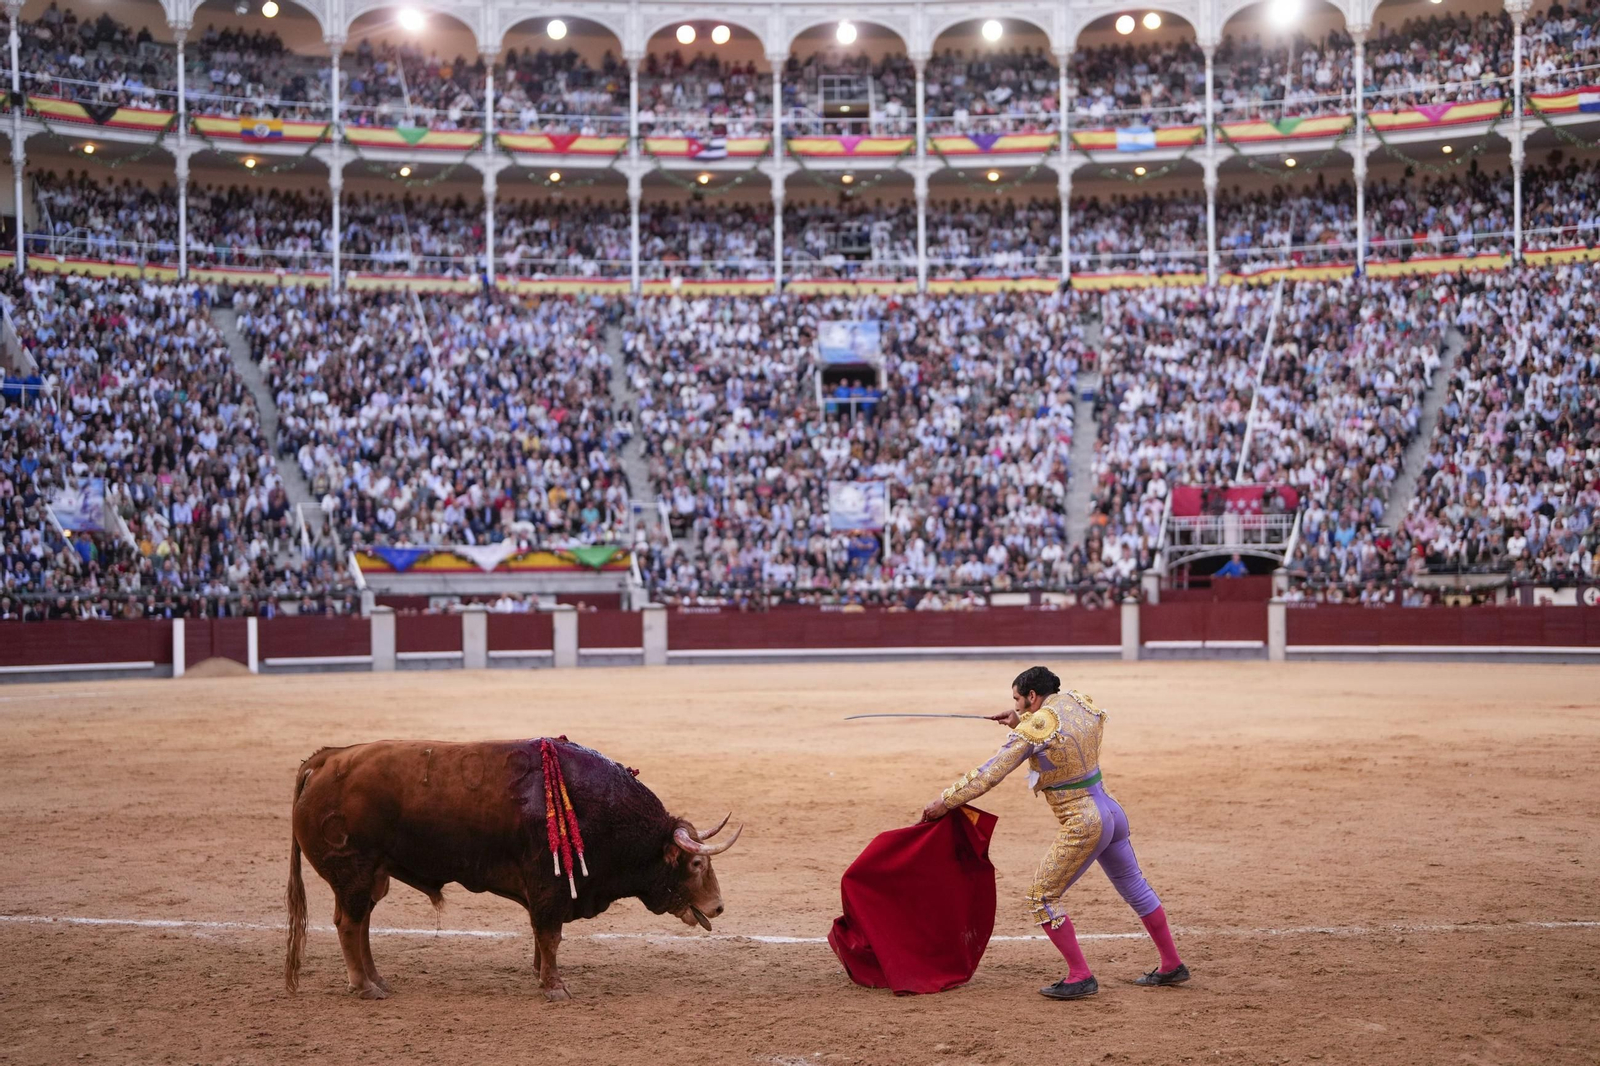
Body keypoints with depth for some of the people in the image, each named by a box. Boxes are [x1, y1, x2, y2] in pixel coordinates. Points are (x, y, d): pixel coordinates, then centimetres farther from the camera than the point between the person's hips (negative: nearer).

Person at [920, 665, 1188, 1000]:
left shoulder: (1034, 728, -15)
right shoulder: (1079, 703, 4)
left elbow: (990, 773, -12)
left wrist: (946, 801, -4)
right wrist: (1022, 719, 17)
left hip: (1082, 824, -8)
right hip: (1111, 811, 8)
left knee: (1043, 897, 2)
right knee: (1134, 887, 22)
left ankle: (1080, 977, 1)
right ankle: (1172, 965, 33)